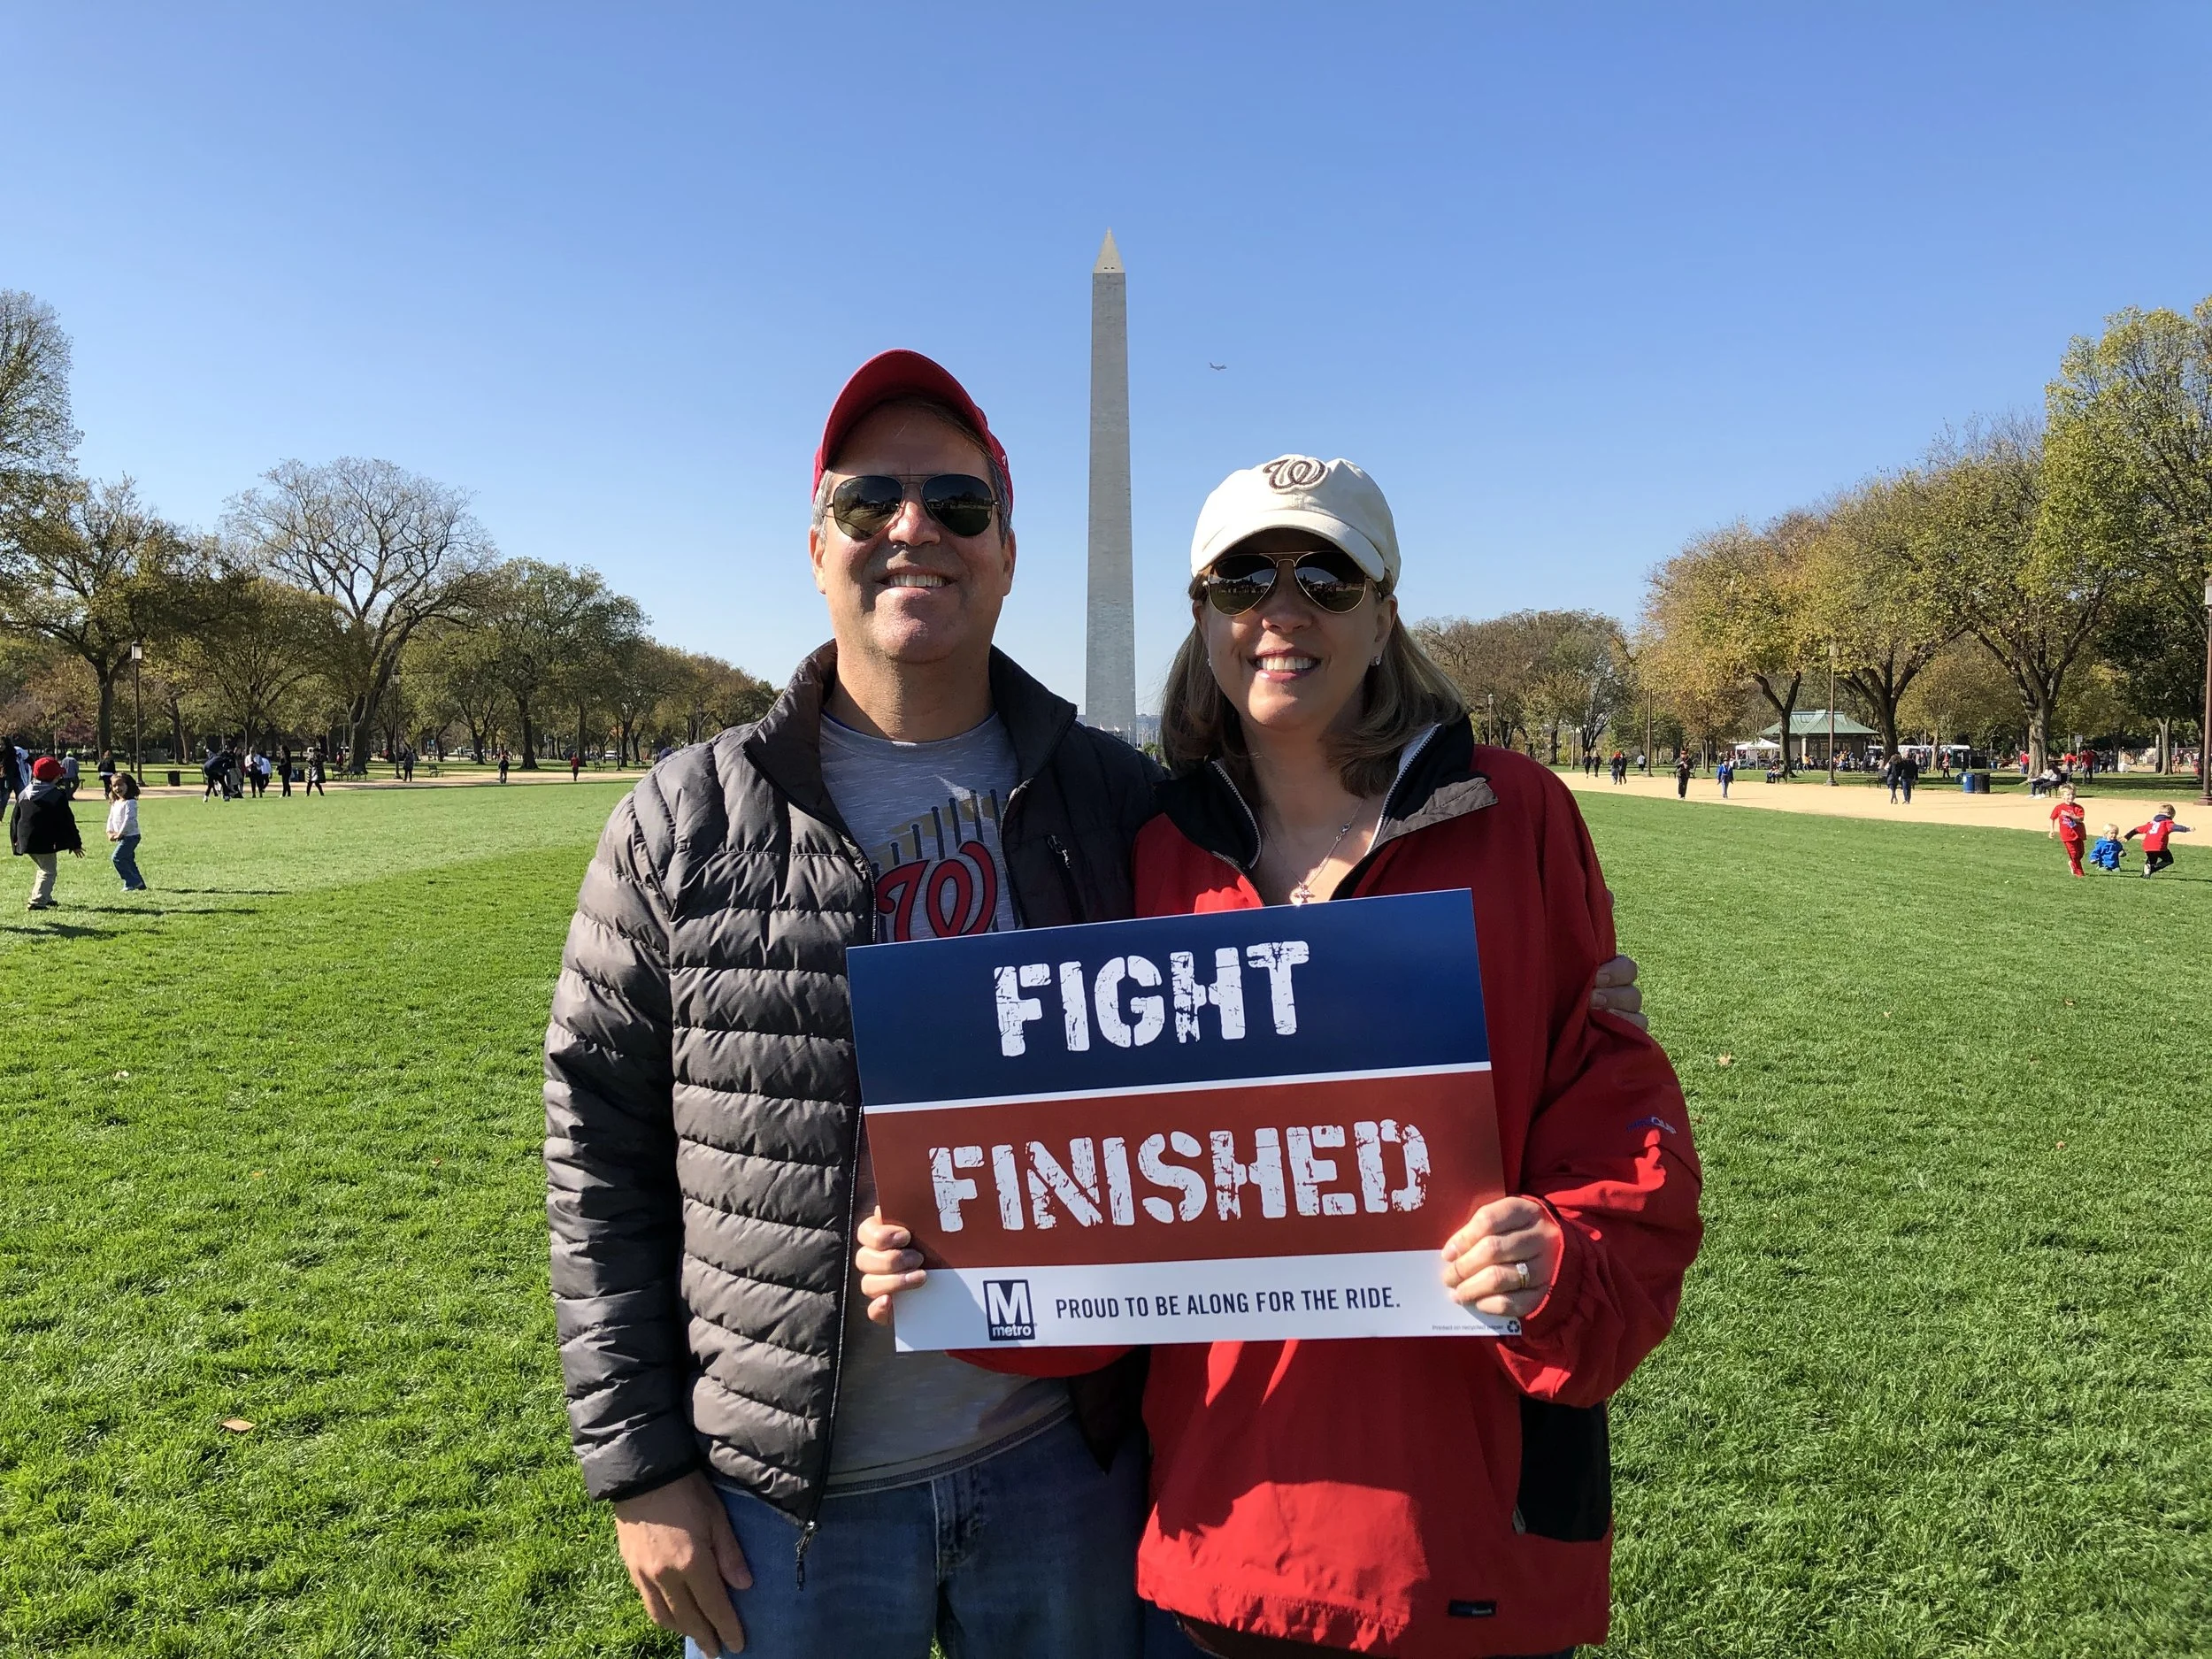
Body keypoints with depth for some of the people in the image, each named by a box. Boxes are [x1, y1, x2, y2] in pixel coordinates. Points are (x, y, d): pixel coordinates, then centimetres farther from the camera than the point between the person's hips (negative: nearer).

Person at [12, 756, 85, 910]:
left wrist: (15, 840, 21)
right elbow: (67, 821, -9)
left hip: (25, 840, 7)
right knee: (48, 871, 0)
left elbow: (16, 819, 14)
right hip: (45, 842, -7)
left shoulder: (23, 794, 10)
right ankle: (38, 901, -13)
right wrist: (75, 843, -3)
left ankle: (45, 898, 31)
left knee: (42, 868, 25)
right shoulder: (58, 795, -11)